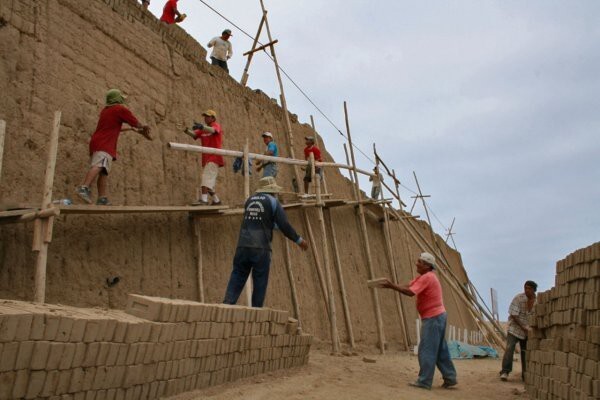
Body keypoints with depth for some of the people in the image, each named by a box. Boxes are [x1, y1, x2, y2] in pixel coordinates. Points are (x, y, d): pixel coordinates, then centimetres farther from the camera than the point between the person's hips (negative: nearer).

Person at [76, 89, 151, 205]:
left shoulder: (105, 111, 28)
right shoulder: (121, 109, 4)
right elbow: (137, 124, 9)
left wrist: (131, 129, 51)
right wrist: (144, 131, 28)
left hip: (96, 142, 9)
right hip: (104, 144, -9)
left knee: (103, 172, 6)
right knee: (99, 166, -27)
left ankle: (102, 199, -1)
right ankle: (84, 188, -45)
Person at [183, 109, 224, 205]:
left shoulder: (216, 126, -1)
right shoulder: (203, 130, 18)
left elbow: (212, 130, -25)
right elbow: (193, 134, 2)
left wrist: (201, 126, -43)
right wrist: (186, 130, -20)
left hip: (214, 158, -8)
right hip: (206, 158, 8)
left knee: (207, 178, -21)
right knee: (209, 182, 12)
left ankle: (203, 200, -30)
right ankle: (216, 200, 23)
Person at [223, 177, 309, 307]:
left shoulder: (250, 200, 18)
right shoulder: (273, 201, 2)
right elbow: (284, 226, -4)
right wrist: (299, 240, 8)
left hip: (243, 246, 4)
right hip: (261, 248, -4)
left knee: (237, 278, 5)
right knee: (260, 283, 6)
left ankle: (227, 304, -10)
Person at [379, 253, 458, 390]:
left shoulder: (427, 277, -17)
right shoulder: (423, 276, 15)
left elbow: (410, 292, -25)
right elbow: (407, 286, 9)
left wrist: (392, 286, -21)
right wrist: (392, 285, -5)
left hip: (433, 318, -10)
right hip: (437, 316, 10)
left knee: (427, 350, -5)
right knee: (440, 350, 14)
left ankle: (424, 381, -1)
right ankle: (450, 378, 19)